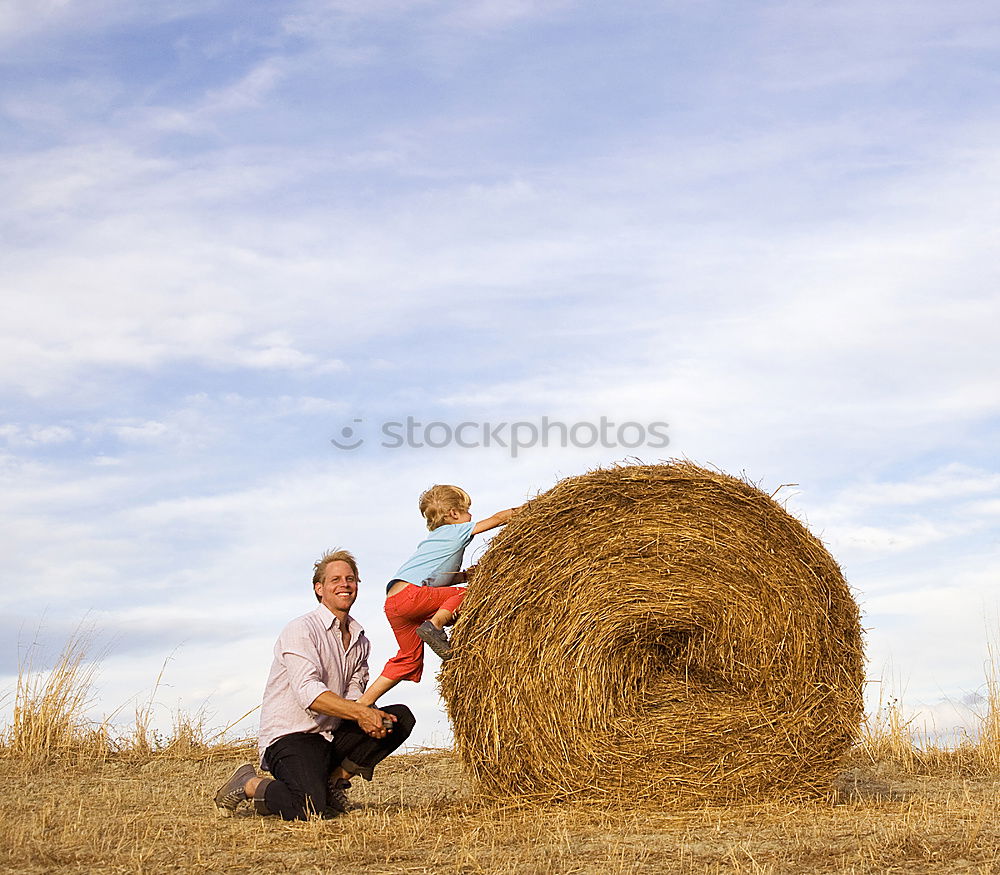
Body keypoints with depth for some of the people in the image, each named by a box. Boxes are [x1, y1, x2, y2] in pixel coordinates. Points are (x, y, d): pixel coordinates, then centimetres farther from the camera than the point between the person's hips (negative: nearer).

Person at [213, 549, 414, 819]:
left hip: (333, 735, 7)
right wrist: (360, 712, -30)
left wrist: (369, 718, -16)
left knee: (401, 716, -7)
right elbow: (307, 691, -23)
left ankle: (335, 778, 1)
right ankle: (249, 784, 0)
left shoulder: (360, 640, 14)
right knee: (309, 809, -31)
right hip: (289, 736, -7)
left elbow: (353, 692, 7)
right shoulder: (301, 629, -11)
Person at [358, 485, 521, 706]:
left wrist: (468, 575, 24)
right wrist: (521, 511, 21)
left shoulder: (434, 538, 31)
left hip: (392, 604, 9)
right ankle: (434, 626, -20)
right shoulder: (456, 531, 6)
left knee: (410, 660, 15)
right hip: (409, 593, -9)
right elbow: (497, 519, 9)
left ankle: (363, 703, 12)